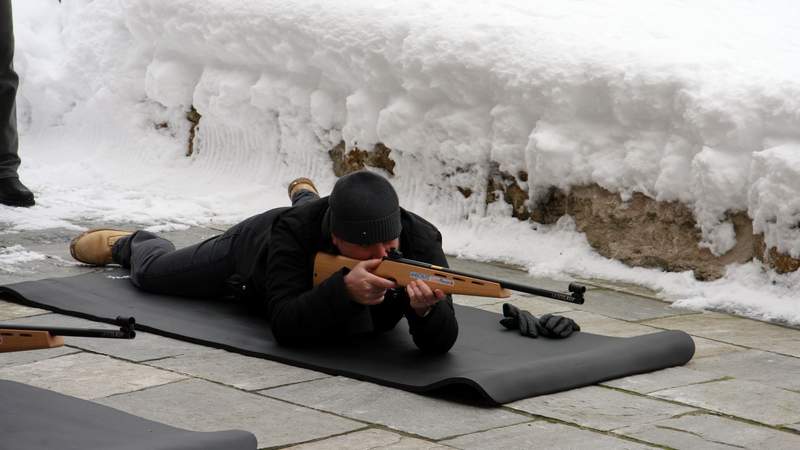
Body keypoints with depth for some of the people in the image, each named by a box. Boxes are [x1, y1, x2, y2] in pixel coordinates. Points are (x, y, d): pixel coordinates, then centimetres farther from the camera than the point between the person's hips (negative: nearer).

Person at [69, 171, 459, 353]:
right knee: (150, 271, 21)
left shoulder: (419, 240, -45)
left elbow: (441, 340, -49)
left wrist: (427, 308, -72)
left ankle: (305, 197, 76)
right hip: (257, 247, -2)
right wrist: (344, 289, -68)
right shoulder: (294, 232, -48)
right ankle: (130, 244, 58)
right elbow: (286, 326, -52)